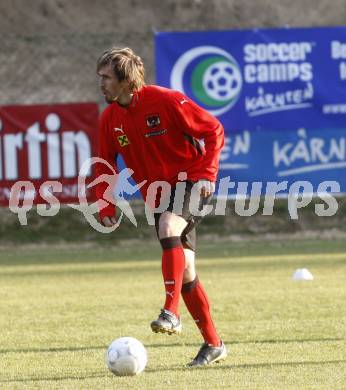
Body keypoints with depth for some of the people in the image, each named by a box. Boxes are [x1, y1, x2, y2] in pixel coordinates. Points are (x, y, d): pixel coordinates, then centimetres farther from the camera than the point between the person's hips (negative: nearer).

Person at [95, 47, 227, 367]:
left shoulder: (167, 101, -17)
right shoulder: (110, 119, 0)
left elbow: (214, 130, -11)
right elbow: (105, 165, 12)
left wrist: (206, 173, -19)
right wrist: (106, 207, 1)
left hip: (190, 182, -6)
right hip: (157, 193, 6)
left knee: (168, 227, -35)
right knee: (184, 269, 5)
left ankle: (171, 313, -36)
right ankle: (213, 344, 15)